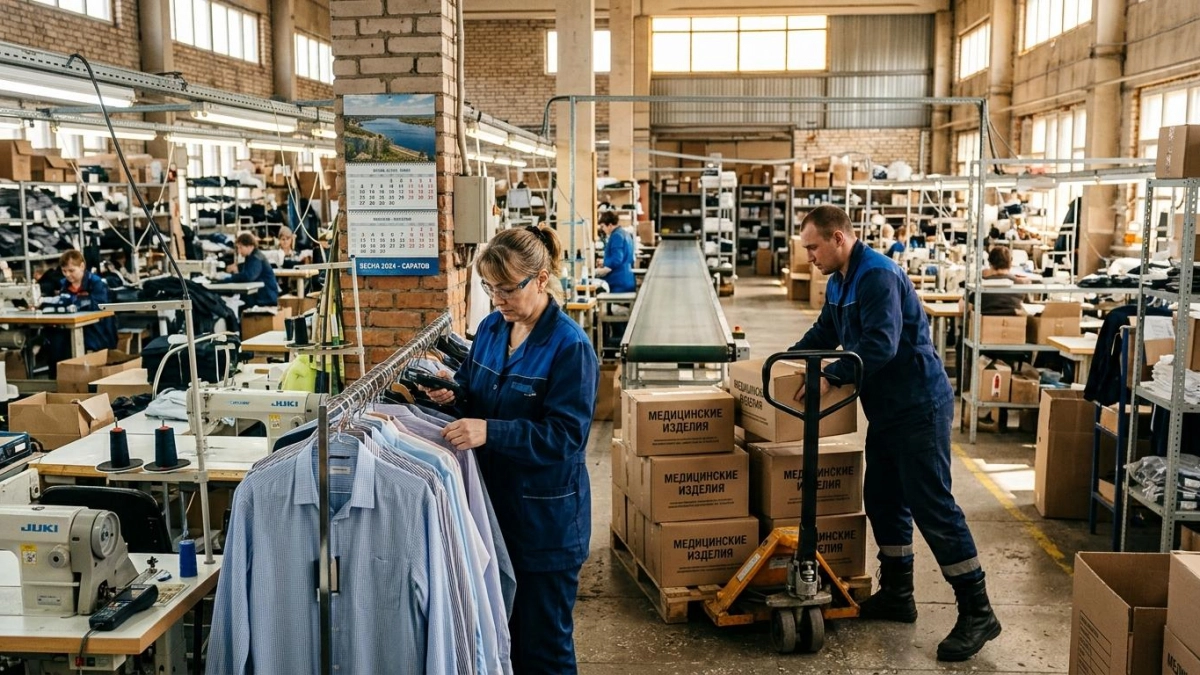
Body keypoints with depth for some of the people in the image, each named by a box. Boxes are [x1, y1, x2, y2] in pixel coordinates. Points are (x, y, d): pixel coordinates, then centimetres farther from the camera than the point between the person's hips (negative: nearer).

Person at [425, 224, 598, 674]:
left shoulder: (569, 346, -18)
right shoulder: (491, 328, 4)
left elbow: (565, 435, -23)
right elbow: (475, 389, 17)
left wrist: (490, 432, -32)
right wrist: (454, 396, -6)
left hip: (545, 517, -7)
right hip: (492, 502, 7)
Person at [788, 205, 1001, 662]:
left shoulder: (878, 276, -20)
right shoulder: (840, 281, 12)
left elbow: (880, 344, -30)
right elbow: (825, 333, 26)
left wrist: (830, 377, -29)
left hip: (918, 407, -10)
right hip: (886, 410, 10)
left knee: (932, 507, -8)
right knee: (883, 500, 14)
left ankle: (977, 613, 0)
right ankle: (896, 595, 27)